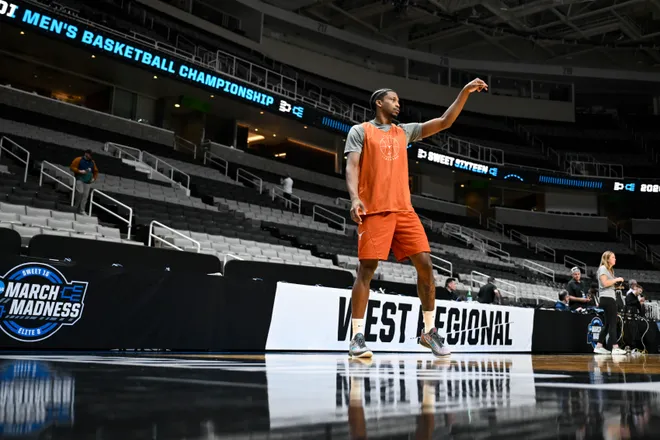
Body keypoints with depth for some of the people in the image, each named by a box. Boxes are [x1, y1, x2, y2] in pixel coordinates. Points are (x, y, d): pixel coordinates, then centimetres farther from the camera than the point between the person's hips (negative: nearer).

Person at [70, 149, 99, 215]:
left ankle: (81, 210, 3)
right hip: (79, 179, -4)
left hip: (88, 181, 4)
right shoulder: (79, 160, 2)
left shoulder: (92, 162, 15)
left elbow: (96, 171, 25)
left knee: (85, 196, -2)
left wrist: (94, 178, 8)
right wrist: (80, 171, -15)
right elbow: (72, 167, -2)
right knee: (80, 192, -23)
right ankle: (76, 206, -4)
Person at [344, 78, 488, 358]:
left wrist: (465, 92, 11)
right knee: (366, 270, -8)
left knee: (425, 264, -3)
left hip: (403, 210, 5)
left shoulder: (405, 132, 20)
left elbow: (444, 122, 18)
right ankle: (357, 336, -1)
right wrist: (354, 198, -22)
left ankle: (429, 330, 9)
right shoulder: (360, 131, 6)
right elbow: (351, 167, -5)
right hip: (374, 210, -5)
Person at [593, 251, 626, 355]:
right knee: (612, 323, -10)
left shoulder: (610, 270, 24)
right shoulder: (603, 268, -4)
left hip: (611, 298, 10)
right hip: (606, 298, -10)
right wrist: (616, 279, -9)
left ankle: (599, 347, 9)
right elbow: (605, 283, -16)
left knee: (607, 324, 8)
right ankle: (615, 348, -11)